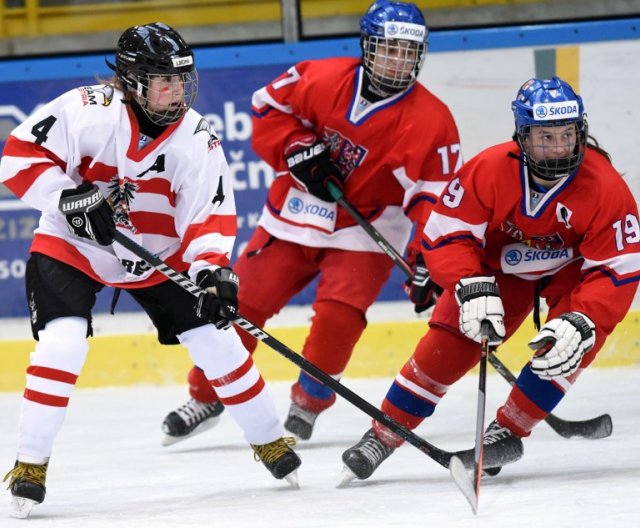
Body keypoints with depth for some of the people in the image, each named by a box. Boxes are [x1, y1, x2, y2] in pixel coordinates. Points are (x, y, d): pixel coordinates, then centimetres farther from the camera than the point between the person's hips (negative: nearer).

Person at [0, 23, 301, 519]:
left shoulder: (197, 138, -14)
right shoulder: (87, 111, -23)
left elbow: (210, 215, -15)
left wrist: (212, 269, -32)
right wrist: (72, 199, -30)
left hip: (158, 254, 3)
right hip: (71, 245, -3)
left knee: (214, 338, 0)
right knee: (62, 343, -22)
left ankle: (269, 439, 19)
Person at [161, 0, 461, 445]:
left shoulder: (431, 122, -14)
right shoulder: (325, 79, -9)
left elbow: (435, 196, -17)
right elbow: (269, 107, 2)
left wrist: (429, 260, -27)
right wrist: (298, 150, -14)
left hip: (364, 231, -2)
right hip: (296, 213, 2)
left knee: (338, 316, -22)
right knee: (242, 301, 2)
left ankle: (307, 405, 1)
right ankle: (206, 398, 20)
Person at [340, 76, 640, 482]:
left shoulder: (606, 188, -31)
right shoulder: (489, 170, -30)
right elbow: (445, 234, -24)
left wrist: (580, 323, -43)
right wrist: (473, 289, -39)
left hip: (573, 267, 0)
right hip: (501, 263, 1)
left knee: (577, 338, -28)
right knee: (448, 342, -12)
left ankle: (507, 433, -15)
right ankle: (383, 436, 3)